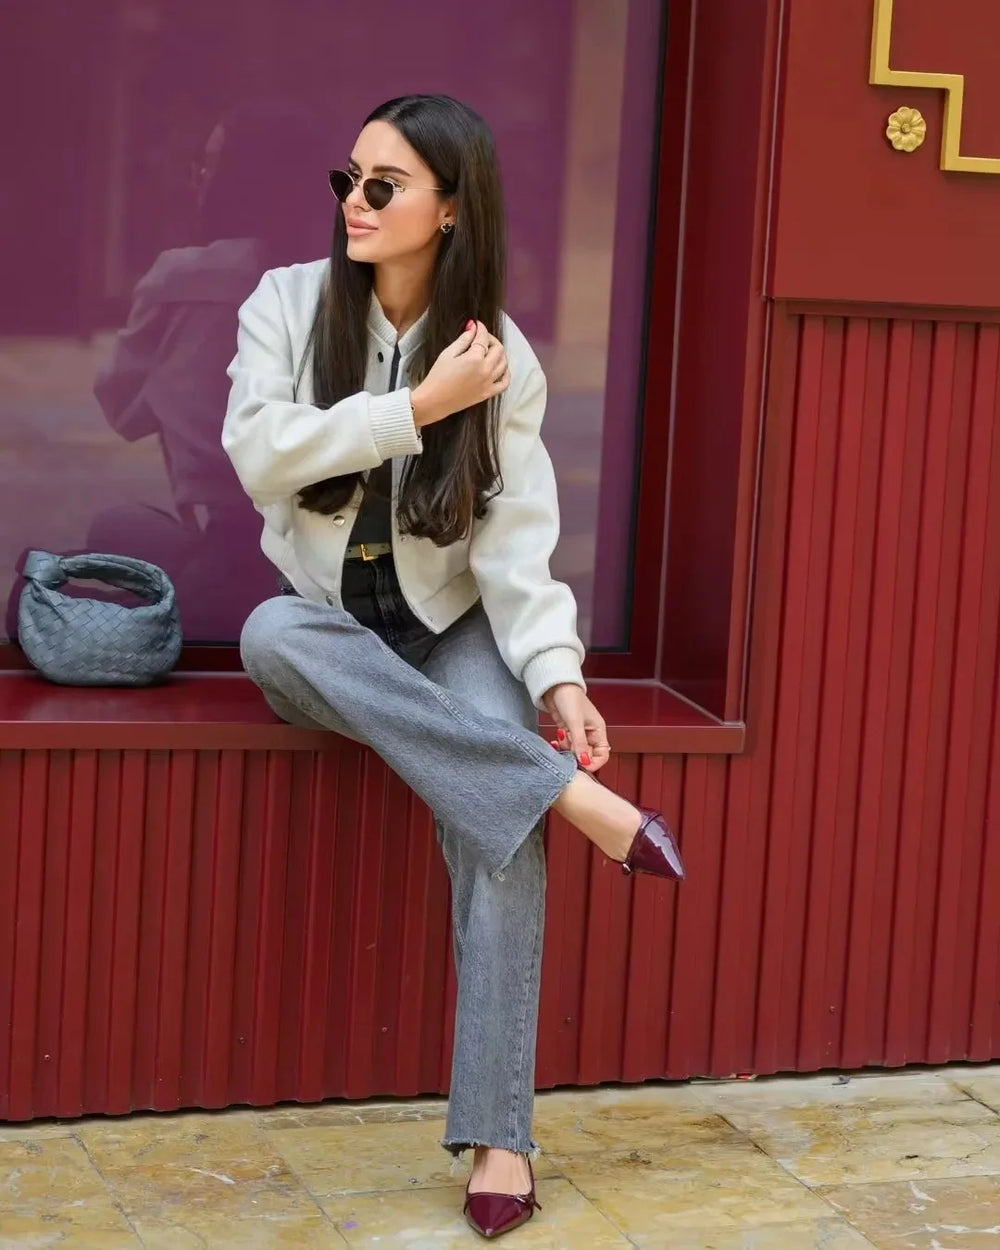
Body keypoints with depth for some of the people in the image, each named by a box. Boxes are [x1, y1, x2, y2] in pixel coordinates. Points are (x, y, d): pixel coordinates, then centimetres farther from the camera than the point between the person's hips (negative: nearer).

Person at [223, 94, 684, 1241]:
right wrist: (420, 405, -22)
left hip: (451, 630, 0)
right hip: (325, 626, 1)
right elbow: (258, 454, -17)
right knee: (271, 633, -37)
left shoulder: (501, 357, -4)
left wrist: (557, 674, -27)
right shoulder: (289, 304, -3)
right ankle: (567, 792, -37)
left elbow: (515, 539, -12)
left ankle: (499, 1134, -25)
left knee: (495, 814, -29)